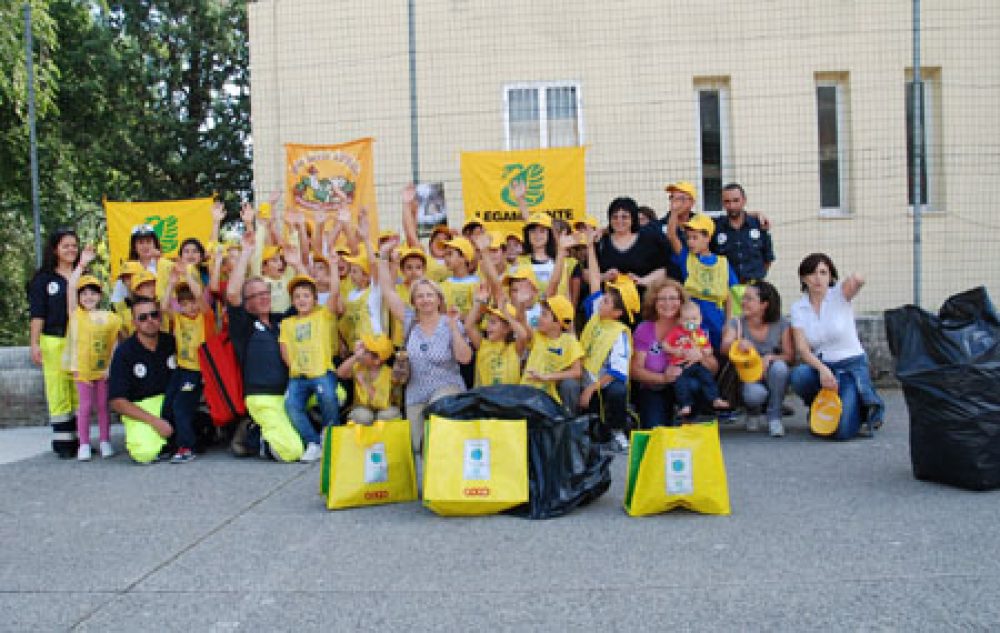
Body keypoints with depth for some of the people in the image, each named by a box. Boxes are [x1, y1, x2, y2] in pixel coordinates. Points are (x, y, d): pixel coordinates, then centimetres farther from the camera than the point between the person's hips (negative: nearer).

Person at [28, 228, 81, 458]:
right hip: (54, 341, -2)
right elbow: (37, 314, 1)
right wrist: (35, 344, -6)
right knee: (58, 391, 0)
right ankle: (62, 441, 7)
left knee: (80, 391, 3)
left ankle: (80, 438, 9)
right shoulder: (43, 279, 4)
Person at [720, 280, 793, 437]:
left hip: (773, 381, 1)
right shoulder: (736, 323, -4)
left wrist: (770, 357, -28)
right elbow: (724, 348, -21)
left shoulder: (781, 325, -3)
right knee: (755, 393, -36)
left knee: (779, 367, -34)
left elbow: (790, 356, -8)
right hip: (747, 378, -1)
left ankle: (774, 417, -12)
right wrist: (738, 344, -44)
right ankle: (752, 412, 5)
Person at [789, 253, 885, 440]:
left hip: (852, 365, -3)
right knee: (798, 375, -34)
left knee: (842, 432, -21)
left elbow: (857, 281, -28)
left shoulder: (839, 295, -4)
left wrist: (856, 280, -45)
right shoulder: (798, 308, 1)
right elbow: (802, 348, -12)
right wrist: (822, 368, -24)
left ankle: (863, 409, 16)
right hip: (819, 366, 3)